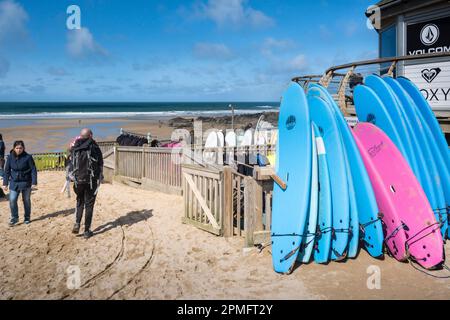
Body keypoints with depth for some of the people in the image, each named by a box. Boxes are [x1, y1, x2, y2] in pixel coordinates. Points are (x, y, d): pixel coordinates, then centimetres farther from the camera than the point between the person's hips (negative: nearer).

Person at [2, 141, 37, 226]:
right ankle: (14, 218, 11)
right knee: (12, 200, -6)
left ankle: (27, 218, 24)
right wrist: (5, 183, 2)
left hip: (26, 182, -2)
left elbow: (33, 170, -7)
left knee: (26, 200, 9)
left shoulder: (28, 157, -10)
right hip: (14, 183, 2)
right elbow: (7, 171, 5)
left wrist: (34, 182, -13)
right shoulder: (10, 157, -2)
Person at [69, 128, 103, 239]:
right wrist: (99, 178, 9)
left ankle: (77, 224, 6)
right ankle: (87, 231, 8)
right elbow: (100, 164, -1)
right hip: (91, 181, -3)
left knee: (80, 202, 22)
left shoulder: (74, 148, 2)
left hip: (78, 181, 3)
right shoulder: (94, 147, -8)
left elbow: (71, 165, 10)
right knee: (89, 205, 5)